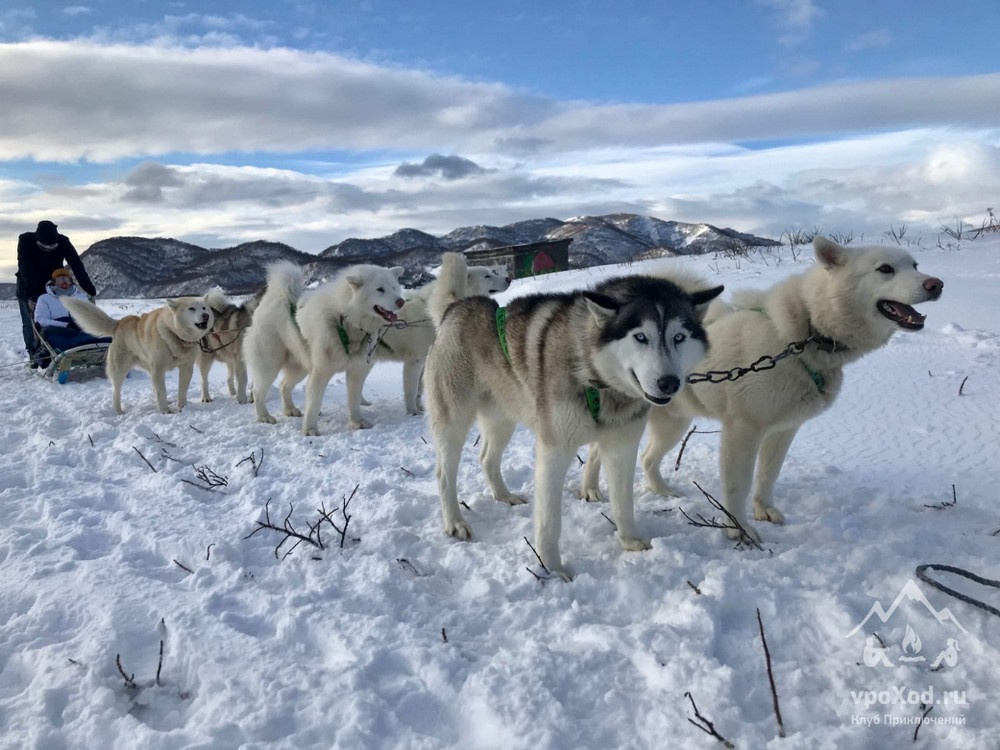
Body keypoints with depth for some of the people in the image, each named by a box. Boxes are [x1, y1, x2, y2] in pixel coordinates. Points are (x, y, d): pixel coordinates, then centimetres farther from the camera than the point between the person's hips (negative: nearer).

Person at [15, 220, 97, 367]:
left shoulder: (63, 242, -20)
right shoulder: (25, 241, -25)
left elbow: (77, 266, -22)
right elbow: (25, 269, -29)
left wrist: (91, 290, -28)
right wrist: (31, 295, -37)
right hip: (28, 287, -1)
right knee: (30, 322, -4)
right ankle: (34, 355, 2)